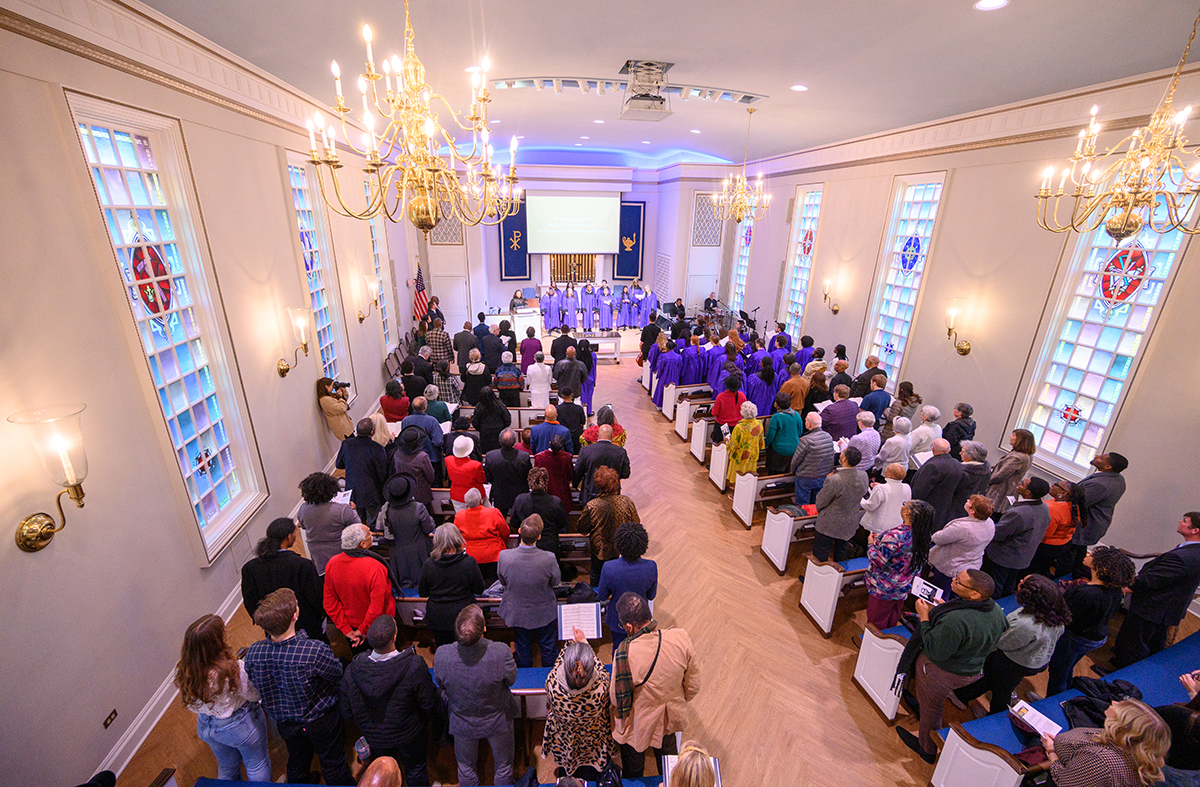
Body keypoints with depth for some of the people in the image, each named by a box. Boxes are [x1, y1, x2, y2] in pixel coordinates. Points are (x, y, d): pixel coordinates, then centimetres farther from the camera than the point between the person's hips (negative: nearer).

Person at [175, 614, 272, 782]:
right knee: (257, 768, 23)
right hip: (240, 725, -5)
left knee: (227, 769, 32)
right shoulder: (234, 670, -39)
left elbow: (191, 705, -5)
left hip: (206, 725, 5)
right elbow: (254, 694, -21)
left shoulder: (183, 670, -22)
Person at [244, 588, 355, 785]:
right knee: (333, 766, 23)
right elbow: (338, 673, -22)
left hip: (284, 723, 4)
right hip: (321, 721, -4)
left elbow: (253, 688, -5)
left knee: (297, 764, 33)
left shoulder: (252, 654, -25)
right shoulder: (315, 651, -41)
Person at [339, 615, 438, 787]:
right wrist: (433, 715, 1)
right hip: (409, 733, -2)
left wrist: (363, 726, 11)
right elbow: (429, 704, -23)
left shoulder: (351, 671, -28)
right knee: (415, 770, 27)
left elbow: (347, 712, -10)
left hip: (374, 736, 3)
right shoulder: (415, 666, -38)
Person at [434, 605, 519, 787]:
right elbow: (511, 680, -18)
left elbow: (440, 683, -11)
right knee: (504, 765, 30)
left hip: (462, 723, 2)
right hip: (497, 722, -1)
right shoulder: (501, 652, -39)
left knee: (466, 768, 33)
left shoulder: (441, 655, -34)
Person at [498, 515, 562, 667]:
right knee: (548, 647, 26)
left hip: (517, 612, 2)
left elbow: (502, 581, -11)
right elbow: (556, 581, -14)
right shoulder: (549, 559, -35)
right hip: (544, 613, -1)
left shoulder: (504, 556, -31)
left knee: (522, 647, 29)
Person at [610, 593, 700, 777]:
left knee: (632, 775, 30)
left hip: (637, 726, -3)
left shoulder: (624, 655, -38)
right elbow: (693, 687, -11)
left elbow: (616, 699, -20)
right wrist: (678, 700, 8)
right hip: (670, 719, 3)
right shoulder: (681, 638, -27)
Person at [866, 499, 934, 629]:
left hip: (884, 589, -7)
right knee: (892, 621, 27)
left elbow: (878, 561, -26)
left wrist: (871, 544, -9)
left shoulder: (895, 535, -32)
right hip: (904, 588, 7)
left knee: (876, 623, 12)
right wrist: (881, 539, 11)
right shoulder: (925, 536, -7)